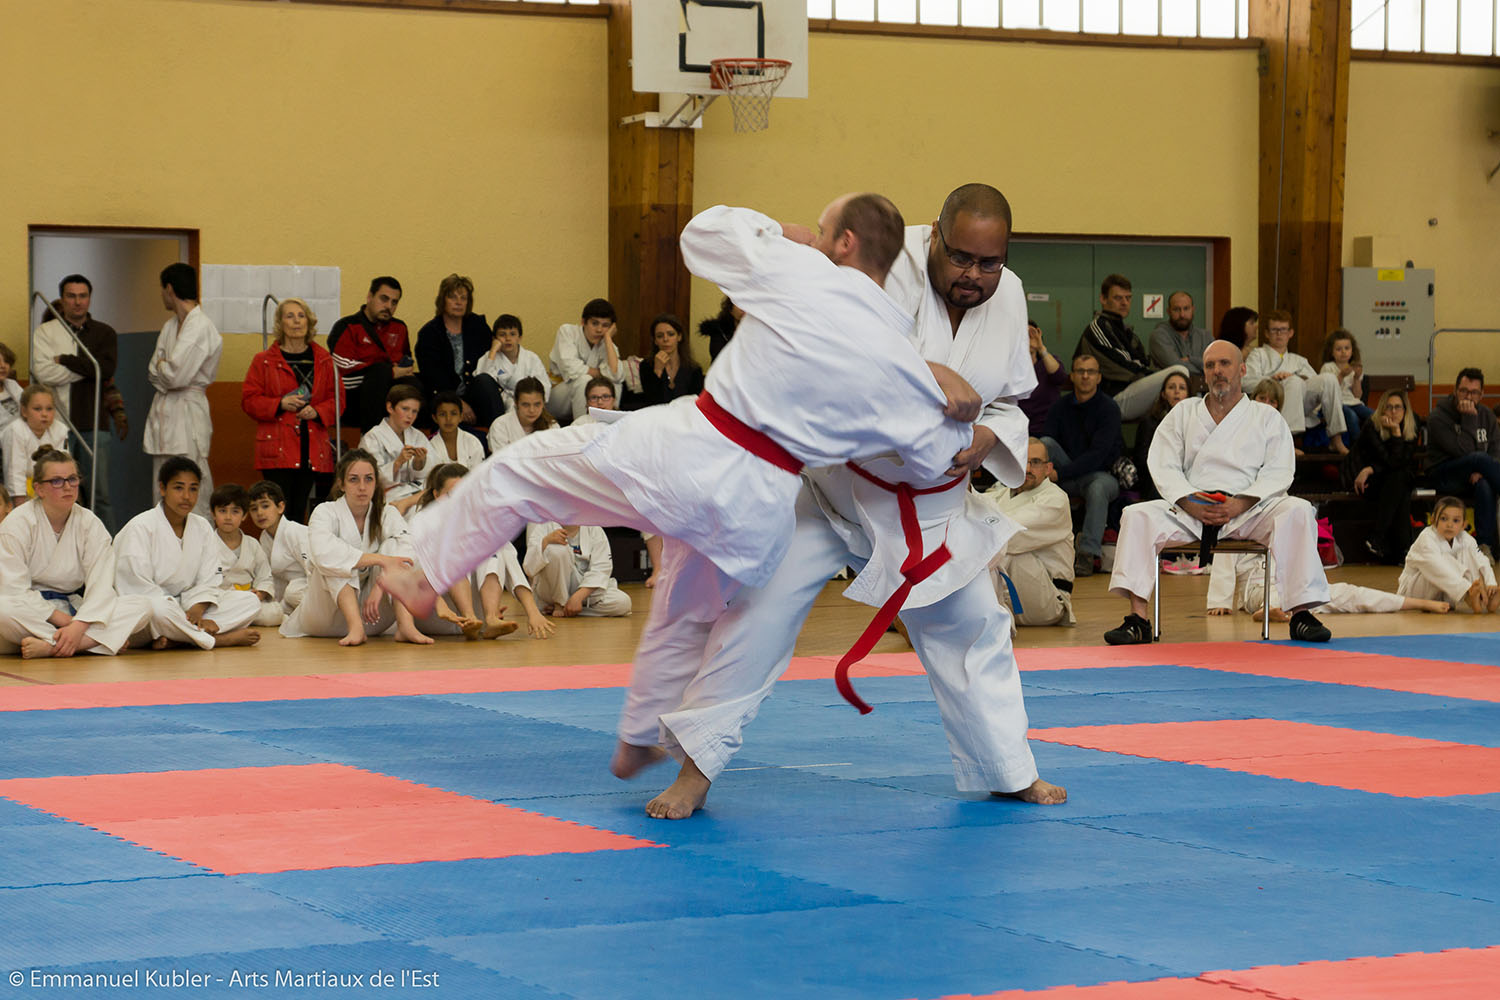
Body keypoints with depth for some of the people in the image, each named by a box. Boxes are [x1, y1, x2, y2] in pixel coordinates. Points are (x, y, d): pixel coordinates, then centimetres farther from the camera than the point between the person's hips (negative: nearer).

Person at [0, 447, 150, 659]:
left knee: (141, 608, -19)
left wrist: (78, 626, -27)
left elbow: (101, 584, -9)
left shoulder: (90, 524, 2)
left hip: (75, 608, 4)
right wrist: (61, 618, -21)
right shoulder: (17, 524, -6)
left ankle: (50, 646, -36)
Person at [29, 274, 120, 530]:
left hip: (93, 422, 0)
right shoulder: (45, 332, 7)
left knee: (99, 493, -1)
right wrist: (88, 368, -7)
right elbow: (43, 373, -8)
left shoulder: (104, 333, 10)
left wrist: (65, 360, -7)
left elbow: (107, 369, -8)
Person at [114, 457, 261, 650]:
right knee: (158, 609, -43)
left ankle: (173, 638, -26)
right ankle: (220, 640, -23)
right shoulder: (140, 527, -10)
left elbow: (210, 579, 6)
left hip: (186, 604, 7)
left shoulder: (202, 528, 10)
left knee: (250, 602, -9)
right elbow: (139, 588, -17)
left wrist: (197, 609, -17)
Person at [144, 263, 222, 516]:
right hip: (164, 411, 9)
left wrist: (160, 366, -1)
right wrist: (164, 368, -7)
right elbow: (153, 372, 14)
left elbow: (176, 375, -20)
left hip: (187, 411, -9)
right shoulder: (171, 326, 16)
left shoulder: (201, 328, -13)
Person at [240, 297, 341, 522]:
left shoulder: (324, 361, 13)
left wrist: (317, 411, -7)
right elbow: (249, 400, 3)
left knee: (301, 511, 2)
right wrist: (280, 404, -13)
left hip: (313, 451, 3)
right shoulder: (264, 361, 5)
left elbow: (337, 399, 13)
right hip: (277, 451, -3)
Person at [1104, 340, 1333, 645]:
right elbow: (1163, 466, 6)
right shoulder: (1183, 413, 18)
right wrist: (1189, 502, -14)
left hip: (1248, 509, -1)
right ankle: (1137, 620, -28)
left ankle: (1300, 613, -28)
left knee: (1298, 512, -30)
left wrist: (1240, 503, -17)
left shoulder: (1267, 418, 13)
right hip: (1191, 508, 1)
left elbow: (1277, 472, 1)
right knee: (1138, 516, -25)